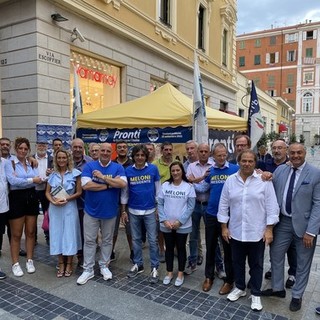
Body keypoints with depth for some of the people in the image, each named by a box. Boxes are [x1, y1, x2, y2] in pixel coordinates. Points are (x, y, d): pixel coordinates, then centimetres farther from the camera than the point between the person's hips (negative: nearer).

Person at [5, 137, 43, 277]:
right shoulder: (10, 163, -4)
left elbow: (39, 180, -2)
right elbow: (13, 181, -18)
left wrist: (20, 178, -15)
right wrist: (31, 180, -12)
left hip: (31, 198, 4)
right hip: (17, 199, -4)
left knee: (31, 232, 10)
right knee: (16, 234, 4)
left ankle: (30, 261, 24)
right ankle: (15, 264, 18)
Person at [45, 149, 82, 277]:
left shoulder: (75, 173, -4)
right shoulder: (52, 174, 7)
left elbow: (79, 192, -4)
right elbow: (47, 192, 8)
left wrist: (66, 199, -15)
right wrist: (53, 201, -10)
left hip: (69, 207, -3)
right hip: (55, 208, 3)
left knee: (69, 234, 3)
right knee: (57, 234, 8)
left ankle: (69, 263, 19)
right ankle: (61, 264, 21)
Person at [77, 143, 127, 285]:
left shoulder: (118, 167, -3)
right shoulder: (89, 165, -5)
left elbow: (123, 183, -20)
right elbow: (86, 185, -19)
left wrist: (103, 177, -20)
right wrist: (109, 185, -16)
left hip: (110, 211, 1)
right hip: (91, 210, -1)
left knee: (107, 240, 15)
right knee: (89, 240, 8)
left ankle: (104, 266, 32)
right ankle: (88, 269, 21)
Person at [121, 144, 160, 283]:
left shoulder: (153, 169, -5)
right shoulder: (128, 171, -3)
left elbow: (158, 189, 1)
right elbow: (124, 191, 3)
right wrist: (123, 211, 4)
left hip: (150, 210, -1)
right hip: (133, 211, 2)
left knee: (153, 240, 3)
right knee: (136, 239, 14)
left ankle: (154, 268, 16)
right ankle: (137, 264, 29)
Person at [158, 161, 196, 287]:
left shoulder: (189, 186, -7)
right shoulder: (165, 185, 0)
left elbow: (190, 206, -8)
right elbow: (160, 204, 1)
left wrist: (179, 221, -14)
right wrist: (164, 220, -10)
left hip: (182, 225, -2)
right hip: (167, 225, 2)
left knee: (181, 248, 12)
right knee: (169, 248, 14)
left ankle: (180, 274, 27)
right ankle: (169, 272, 30)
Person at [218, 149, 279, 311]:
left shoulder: (264, 181, -8)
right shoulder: (230, 181, -1)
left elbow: (271, 206, -6)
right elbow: (223, 205, 3)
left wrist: (269, 229, -8)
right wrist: (224, 227, 2)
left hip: (257, 232, -2)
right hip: (235, 231, 2)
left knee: (256, 265, 13)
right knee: (237, 262, 18)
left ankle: (255, 294, 31)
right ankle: (239, 288, 39)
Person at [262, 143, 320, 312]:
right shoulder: (280, 170, 0)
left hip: (303, 224, -3)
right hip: (283, 222, 4)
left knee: (302, 263, 14)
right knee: (275, 256, 16)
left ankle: (297, 296, 35)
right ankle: (278, 288, 38)